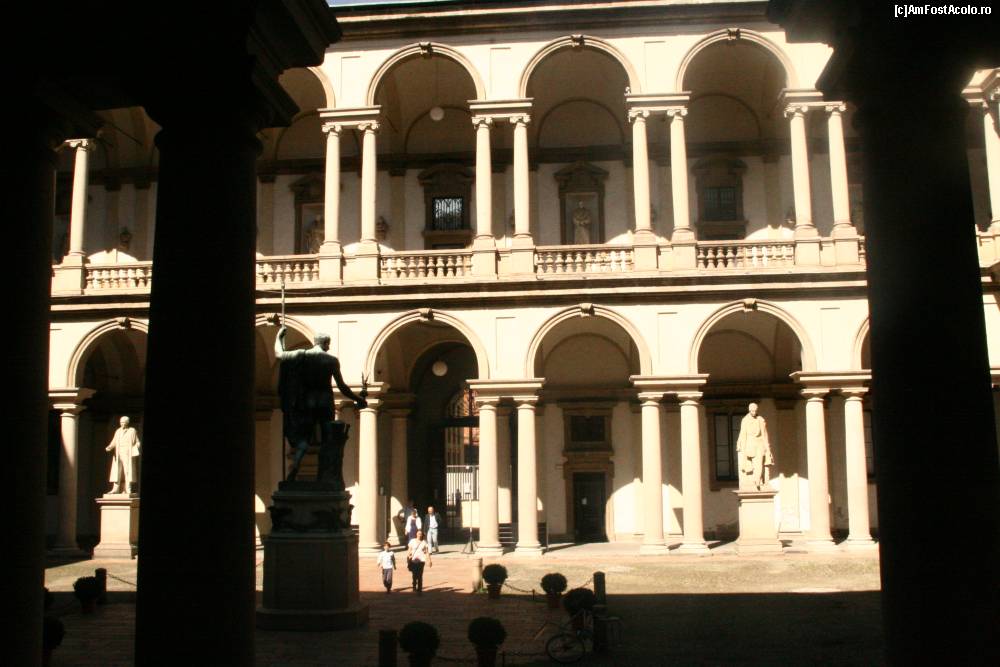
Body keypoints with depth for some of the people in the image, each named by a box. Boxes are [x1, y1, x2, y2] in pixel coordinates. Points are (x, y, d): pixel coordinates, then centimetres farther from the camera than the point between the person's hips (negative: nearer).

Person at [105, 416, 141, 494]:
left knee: (128, 471, -8)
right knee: (116, 471, -3)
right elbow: (114, 442, 13)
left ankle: (128, 489, -8)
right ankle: (116, 489, -4)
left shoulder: (132, 431, 4)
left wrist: (136, 450, -15)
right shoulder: (118, 431, 14)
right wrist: (109, 447, -6)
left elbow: (137, 442, 3)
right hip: (118, 455, 4)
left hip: (128, 454, -4)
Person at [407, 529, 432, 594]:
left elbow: (427, 552, 6)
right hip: (413, 560, 0)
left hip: (421, 560, 0)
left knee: (420, 576, -2)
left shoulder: (424, 542, 5)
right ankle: (414, 585, 26)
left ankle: (419, 590, 6)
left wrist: (429, 560, -1)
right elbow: (409, 551, 5)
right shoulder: (412, 541, 3)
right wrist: (407, 560, -1)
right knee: (414, 575, -3)